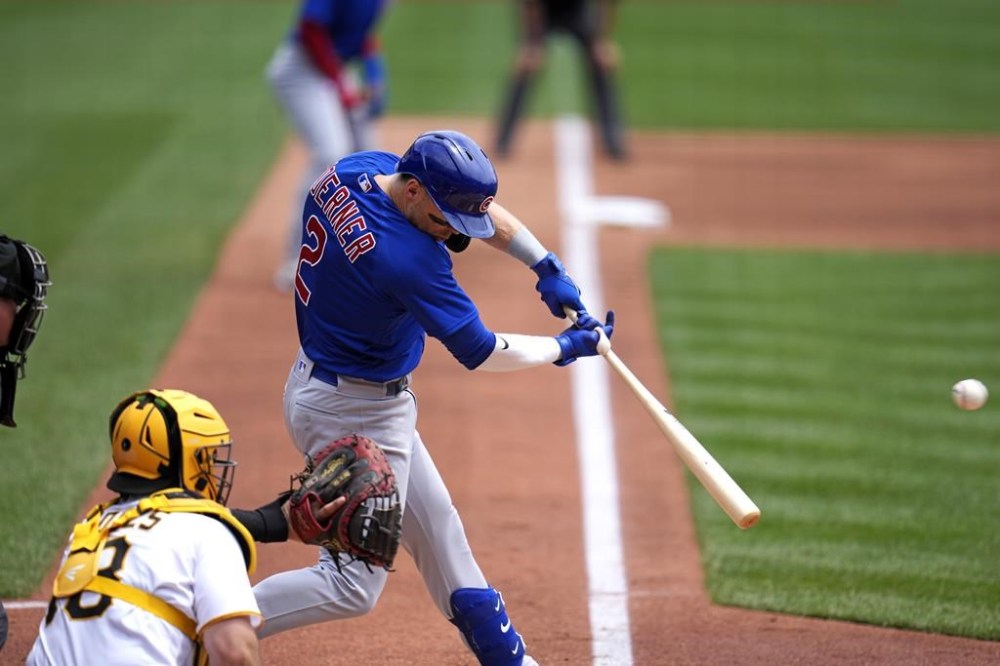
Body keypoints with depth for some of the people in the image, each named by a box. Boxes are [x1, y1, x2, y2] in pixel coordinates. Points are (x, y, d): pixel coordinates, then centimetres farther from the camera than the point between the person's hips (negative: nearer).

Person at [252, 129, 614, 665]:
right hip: (354, 413, -10)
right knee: (354, 585, -3)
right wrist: (566, 347, -7)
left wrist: (546, 266, -1)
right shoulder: (408, 257, -33)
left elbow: (479, 207, 7)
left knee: (435, 527, 21)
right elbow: (481, 353, -22)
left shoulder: (353, 172, -7)